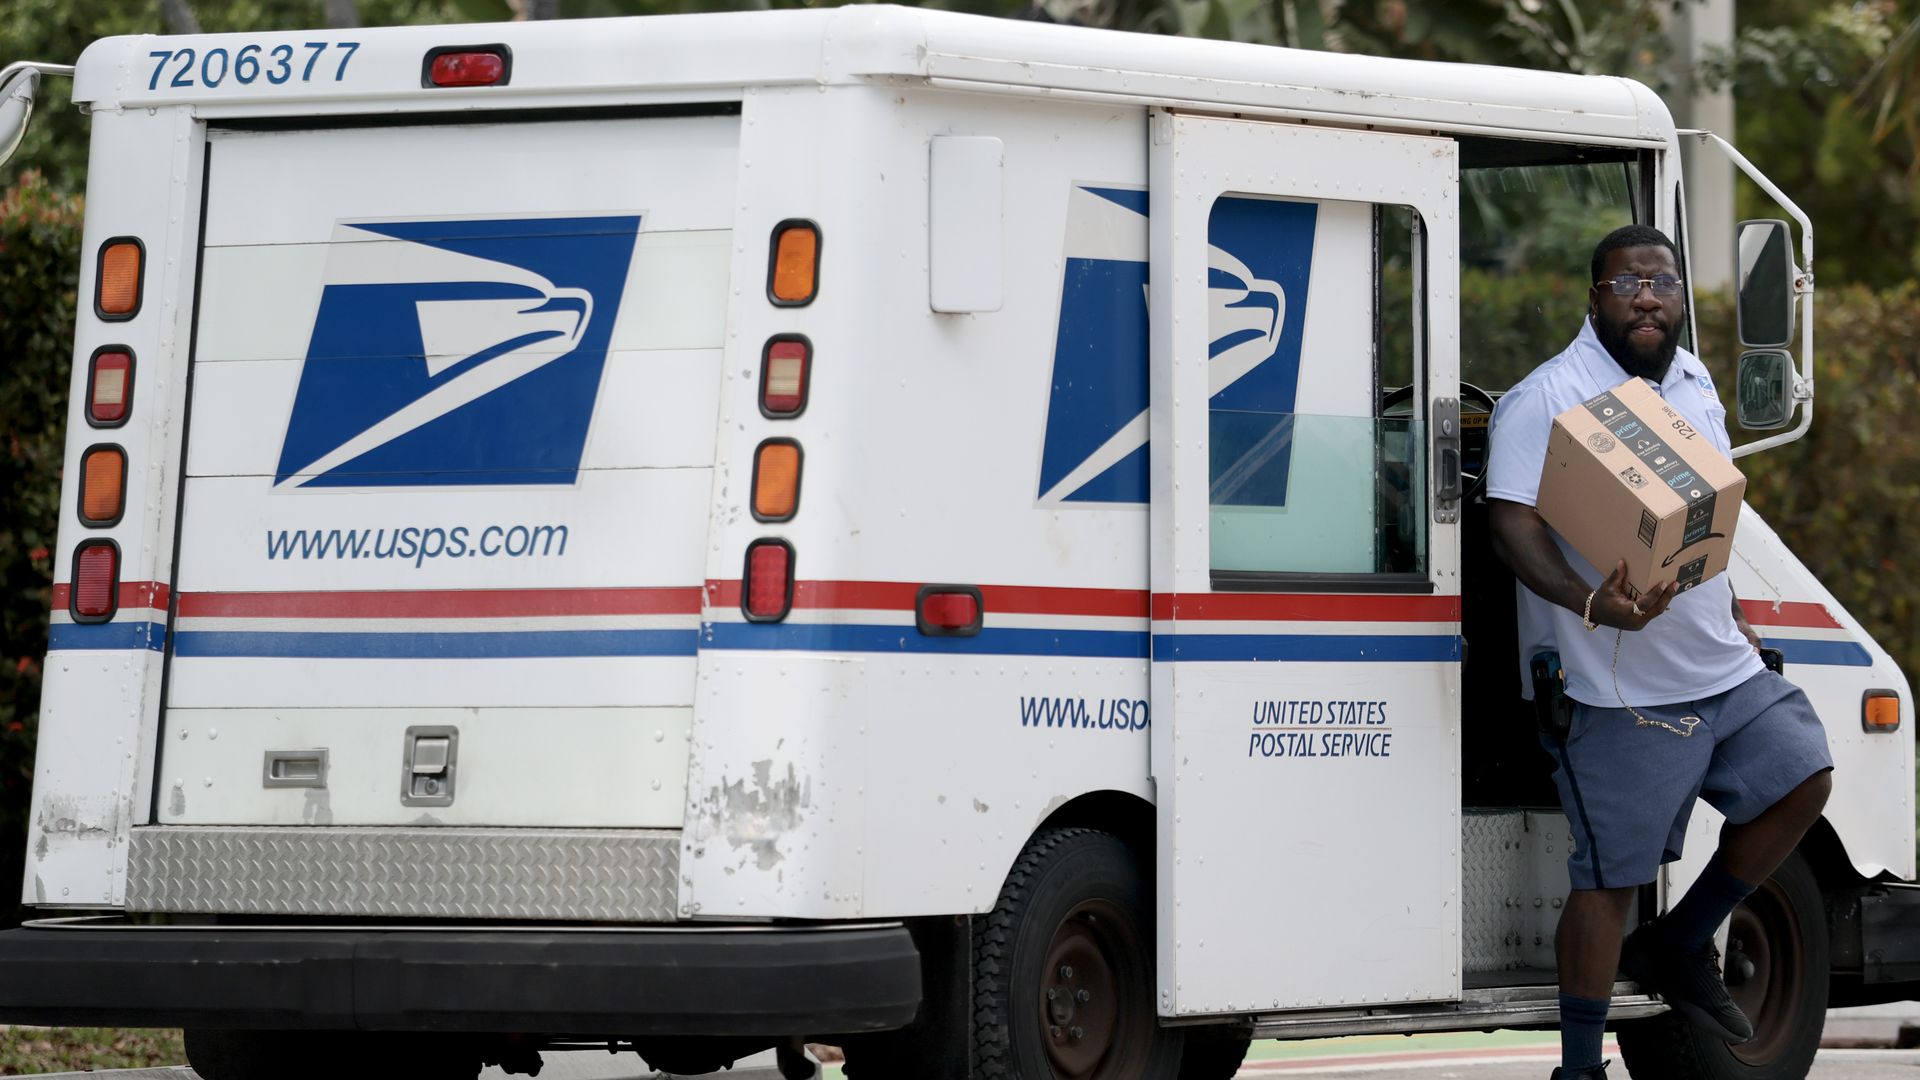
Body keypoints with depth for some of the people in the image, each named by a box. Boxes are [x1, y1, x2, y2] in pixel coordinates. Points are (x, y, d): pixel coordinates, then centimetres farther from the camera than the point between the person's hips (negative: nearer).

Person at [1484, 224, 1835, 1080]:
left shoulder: (1694, 384, 12)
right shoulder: (1546, 399, -14)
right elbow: (1514, 525, -24)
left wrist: (1733, 620, 25)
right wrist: (1589, 602, -39)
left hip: (1720, 667, 8)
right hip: (1617, 689, -8)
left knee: (1803, 778, 10)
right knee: (1610, 878, -4)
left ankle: (1679, 947, 23)